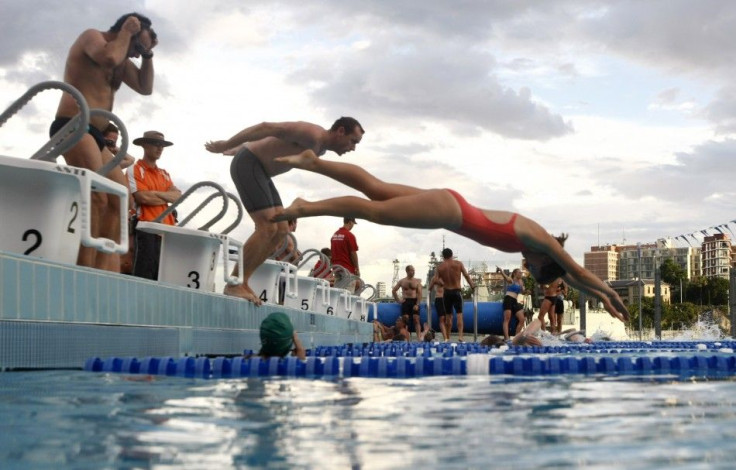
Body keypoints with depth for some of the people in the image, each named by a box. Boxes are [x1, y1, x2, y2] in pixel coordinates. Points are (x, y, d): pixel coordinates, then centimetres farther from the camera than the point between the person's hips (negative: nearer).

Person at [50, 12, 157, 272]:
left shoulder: (121, 58, 25)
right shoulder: (92, 37, 1)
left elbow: (145, 87, 22)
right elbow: (109, 58, -20)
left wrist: (148, 54, 14)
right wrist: (127, 32, -4)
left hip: (93, 134, 10)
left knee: (119, 200, 2)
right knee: (97, 198, -23)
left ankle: (103, 271, -5)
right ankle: (84, 272, -28)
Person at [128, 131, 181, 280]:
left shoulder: (164, 174, 22)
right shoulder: (134, 170, 1)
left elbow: (178, 196, 8)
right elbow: (143, 197, -12)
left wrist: (157, 193, -9)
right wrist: (168, 198, 3)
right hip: (146, 230, -7)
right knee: (144, 277, -11)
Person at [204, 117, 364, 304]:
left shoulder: (320, 147, 10)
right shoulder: (312, 135, -22)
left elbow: (271, 141, 21)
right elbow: (267, 128, -25)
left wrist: (237, 149, 28)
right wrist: (226, 145, -22)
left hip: (260, 172, 10)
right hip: (247, 165, -10)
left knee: (281, 231, 3)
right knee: (267, 228, -18)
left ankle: (241, 282, 5)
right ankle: (234, 284, -13)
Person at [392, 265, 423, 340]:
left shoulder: (417, 281, 6)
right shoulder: (402, 281, 9)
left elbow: (420, 294, -1)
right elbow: (393, 291, 16)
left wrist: (417, 304, -12)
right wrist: (398, 300, 7)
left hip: (414, 301, -1)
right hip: (405, 302, 1)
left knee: (416, 320, -11)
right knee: (405, 319, -6)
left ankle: (419, 337, -17)